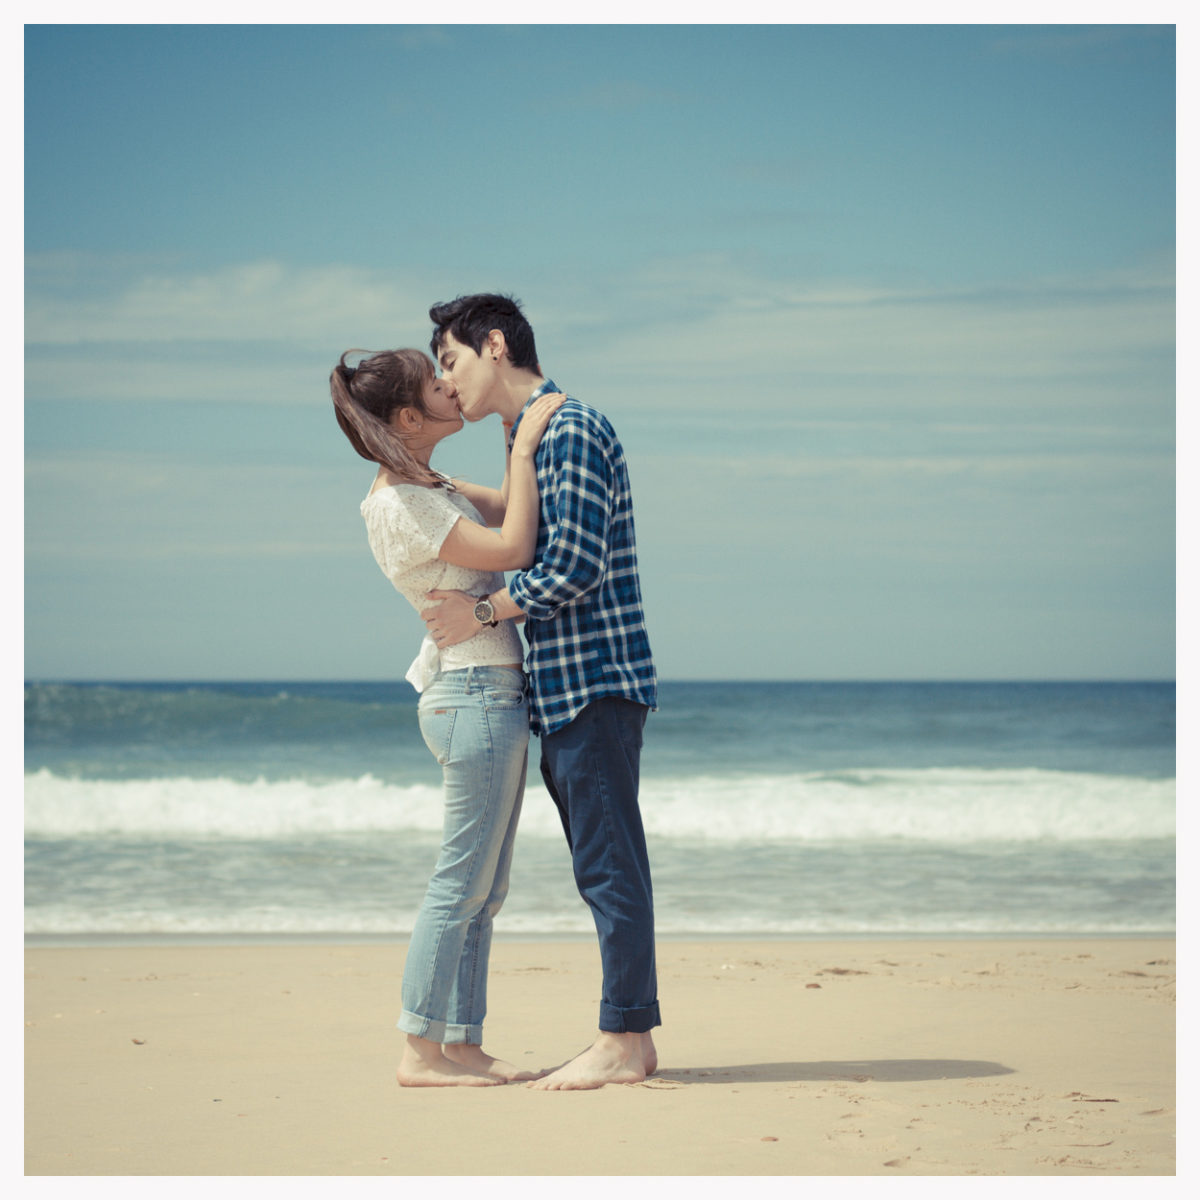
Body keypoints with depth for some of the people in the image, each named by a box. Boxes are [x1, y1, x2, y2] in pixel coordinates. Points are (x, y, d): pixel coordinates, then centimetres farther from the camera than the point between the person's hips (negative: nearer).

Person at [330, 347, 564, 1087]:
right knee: (462, 883, -6)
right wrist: (525, 448, -16)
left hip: (494, 697, 10)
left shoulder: (424, 489, 13)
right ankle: (421, 1049, 0)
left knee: (484, 889, 11)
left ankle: (463, 1046, 14)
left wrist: (520, 423, 12)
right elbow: (511, 549, -22)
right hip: (475, 694, -10)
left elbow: (509, 507, 22)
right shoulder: (397, 505, -17)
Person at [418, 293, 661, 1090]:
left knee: (610, 862, -7)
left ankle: (624, 1040, -5)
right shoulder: (527, 438, 19)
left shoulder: (572, 428, -12)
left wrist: (483, 610, -11)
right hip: (562, 688, 10)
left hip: (597, 677, -10)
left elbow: (574, 565, -19)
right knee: (603, 867, 11)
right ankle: (632, 1038, 15)